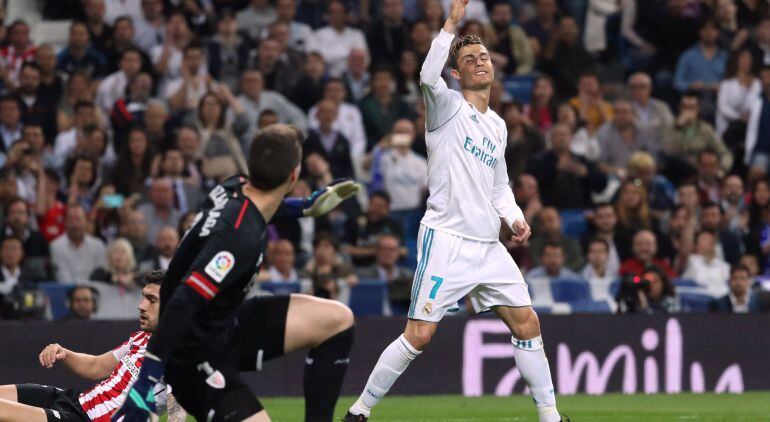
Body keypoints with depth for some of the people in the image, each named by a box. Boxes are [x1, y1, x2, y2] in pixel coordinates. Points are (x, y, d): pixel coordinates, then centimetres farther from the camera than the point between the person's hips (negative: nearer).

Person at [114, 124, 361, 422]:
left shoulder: (235, 188, -4)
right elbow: (182, 304, -36)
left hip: (226, 327, 10)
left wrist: (305, 207, 23)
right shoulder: (242, 237, -32)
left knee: (337, 321, 6)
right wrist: (146, 382, -38)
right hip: (196, 354, -10)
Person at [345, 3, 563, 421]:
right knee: (419, 336, -10)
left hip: (489, 246, 7)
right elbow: (429, 77, -27)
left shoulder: (498, 126, 17)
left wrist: (514, 217, 9)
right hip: (446, 241, -7)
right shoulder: (448, 108, -3)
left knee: (527, 324, 5)